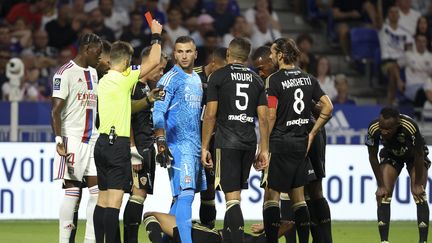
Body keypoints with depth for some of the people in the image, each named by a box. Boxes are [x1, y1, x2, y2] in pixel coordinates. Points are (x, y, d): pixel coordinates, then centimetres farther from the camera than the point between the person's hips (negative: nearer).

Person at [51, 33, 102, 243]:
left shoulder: (93, 73, 16)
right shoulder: (66, 72, -8)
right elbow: (56, 110, -13)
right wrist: (59, 140, -20)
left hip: (92, 139, 8)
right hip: (72, 139, -7)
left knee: (97, 189, 1)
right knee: (72, 190, -7)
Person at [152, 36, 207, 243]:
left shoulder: (196, 80, 17)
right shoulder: (170, 79, -8)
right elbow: (158, 113, -14)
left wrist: (203, 146, 23)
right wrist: (161, 144, -23)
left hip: (195, 146, 8)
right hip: (178, 146, -8)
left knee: (185, 195, 11)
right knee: (185, 195, -15)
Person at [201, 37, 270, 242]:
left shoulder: (219, 76, -1)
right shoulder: (257, 80, 11)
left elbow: (210, 114, -5)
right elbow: (263, 118, 8)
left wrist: (204, 147, -1)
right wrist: (264, 150, 12)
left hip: (226, 142, -5)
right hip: (249, 143, 5)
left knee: (232, 196, -9)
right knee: (233, 193, 18)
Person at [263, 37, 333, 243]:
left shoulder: (274, 80, -10)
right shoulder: (308, 78, 8)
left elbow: (271, 116, -14)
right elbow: (328, 107, 7)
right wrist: (312, 133, 12)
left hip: (280, 143, -6)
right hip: (301, 143, 6)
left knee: (272, 195, -4)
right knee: (298, 197, 13)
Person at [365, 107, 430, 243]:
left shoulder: (410, 127, -41)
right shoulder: (373, 129, -33)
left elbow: (419, 156, -25)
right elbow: (373, 157, -16)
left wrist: (417, 184, -18)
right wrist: (381, 185, -14)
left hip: (414, 155, -2)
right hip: (390, 154, 2)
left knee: (419, 194, -16)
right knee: (383, 195, -12)